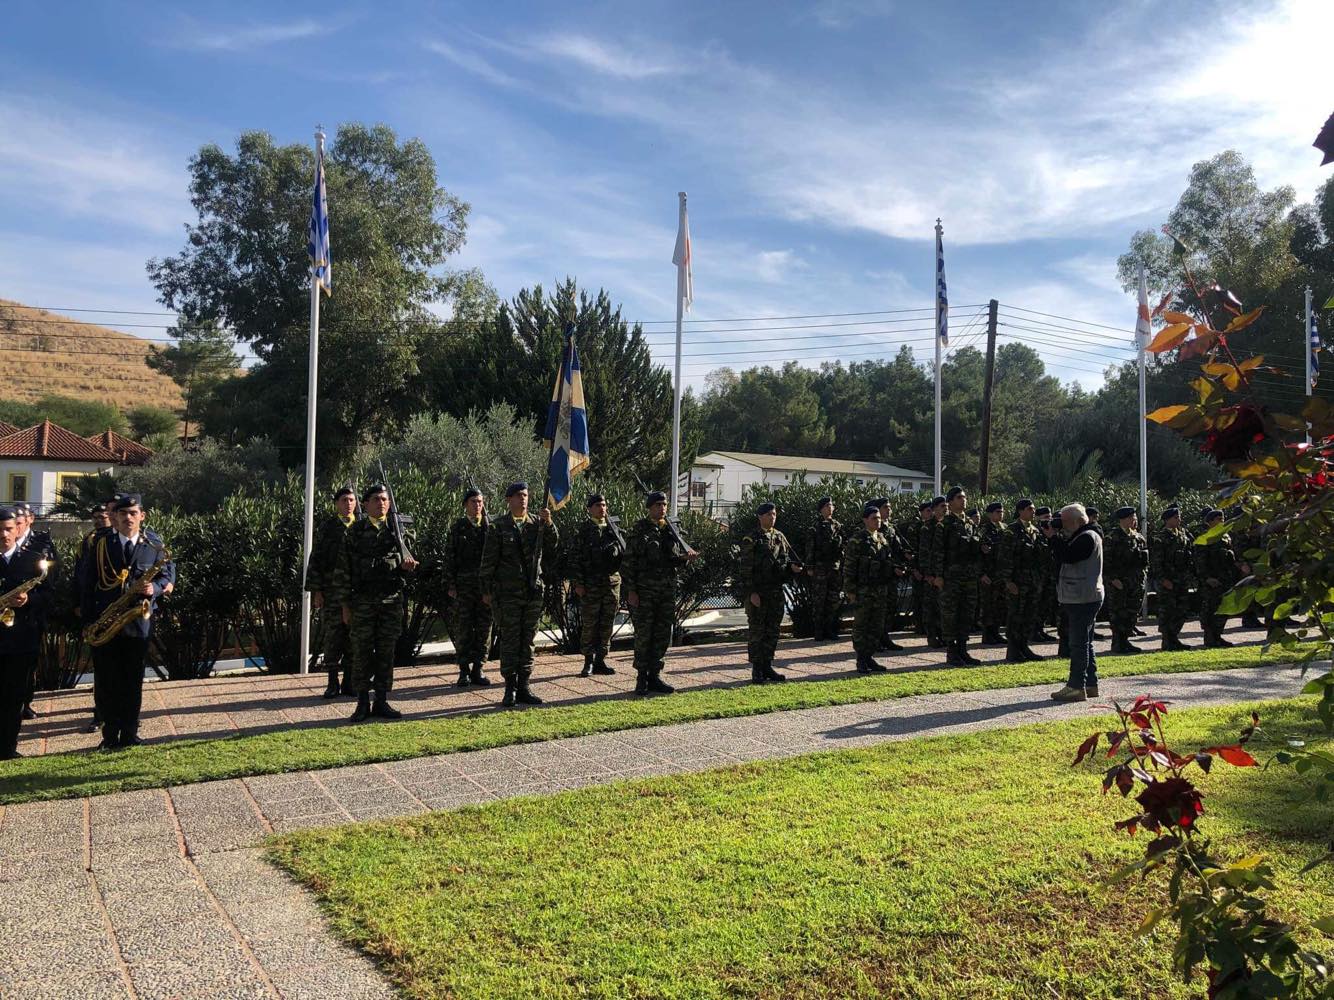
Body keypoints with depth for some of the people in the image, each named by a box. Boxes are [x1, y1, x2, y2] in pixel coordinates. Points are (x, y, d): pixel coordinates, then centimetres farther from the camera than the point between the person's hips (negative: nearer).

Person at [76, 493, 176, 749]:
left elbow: (169, 573, 6)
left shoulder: (153, 543, 1)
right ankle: (110, 735, 15)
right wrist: (87, 618, -5)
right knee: (105, 681, 4)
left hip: (138, 622, 0)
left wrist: (155, 588, -16)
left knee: (133, 680, 6)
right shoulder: (101, 542, 0)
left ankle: (130, 733, 16)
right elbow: (86, 581, 0)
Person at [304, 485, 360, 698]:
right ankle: (332, 683, 11)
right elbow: (316, 559, 1)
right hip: (331, 590, -2)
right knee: (332, 636, 1)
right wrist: (316, 590, -5)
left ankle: (349, 682, 15)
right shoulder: (327, 526, 3)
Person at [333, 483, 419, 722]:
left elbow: (405, 556, 15)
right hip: (363, 602, -2)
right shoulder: (355, 532, 1)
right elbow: (342, 570, 1)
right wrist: (345, 605, -2)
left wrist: (407, 564, -11)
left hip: (392, 601, 2)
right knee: (362, 653, 2)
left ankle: (382, 702, 15)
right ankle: (363, 704, 12)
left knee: (386, 653, 6)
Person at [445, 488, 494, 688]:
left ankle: (477, 669, 15)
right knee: (463, 629, 1)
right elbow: (449, 557, 1)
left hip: (486, 585, 2)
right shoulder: (457, 526, 3)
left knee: (484, 629, 5)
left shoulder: (491, 527, 7)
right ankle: (464, 671, 9)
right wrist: (450, 585, -5)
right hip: (463, 586, -2)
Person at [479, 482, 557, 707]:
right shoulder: (498, 526, -3)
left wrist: (549, 524, -15)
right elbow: (488, 560, -2)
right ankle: (510, 689, 8)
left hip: (534, 591, 4)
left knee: (528, 641, 9)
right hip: (507, 593, -4)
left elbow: (553, 545, 0)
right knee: (509, 640, 1)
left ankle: (524, 688, 17)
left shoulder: (538, 522, 7)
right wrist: (486, 590, -4)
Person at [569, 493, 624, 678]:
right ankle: (589, 662, 9)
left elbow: (624, 551, 18)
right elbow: (574, 558, -6)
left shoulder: (613, 528, 11)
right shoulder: (583, 530, -3)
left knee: (607, 624, 8)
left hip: (612, 581, 4)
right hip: (591, 584, -4)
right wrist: (578, 583, -10)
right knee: (589, 624, 0)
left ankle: (601, 660, 16)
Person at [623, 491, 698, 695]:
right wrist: (631, 590, -12)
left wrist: (685, 557, -4)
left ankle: (655, 676, 18)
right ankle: (642, 679, 8)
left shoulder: (670, 530, 12)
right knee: (643, 635, -1)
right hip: (644, 591, -5)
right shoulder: (639, 529, -4)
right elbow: (629, 561, -7)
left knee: (663, 636, 8)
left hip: (667, 590, 5)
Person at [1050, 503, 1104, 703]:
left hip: (1083, 599, -11)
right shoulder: (1082, 536, 18)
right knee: (1084, 642, 14)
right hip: (1081, 598, 11)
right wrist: (1060, 538, 5)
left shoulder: (1088, 537, -14)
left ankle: (1076, 687, -8)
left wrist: (1058, 537, -13)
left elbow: (1066, 557, -24)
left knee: (1079, 643, -9)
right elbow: (1064, 557, 16)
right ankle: (1090, 684, 21)